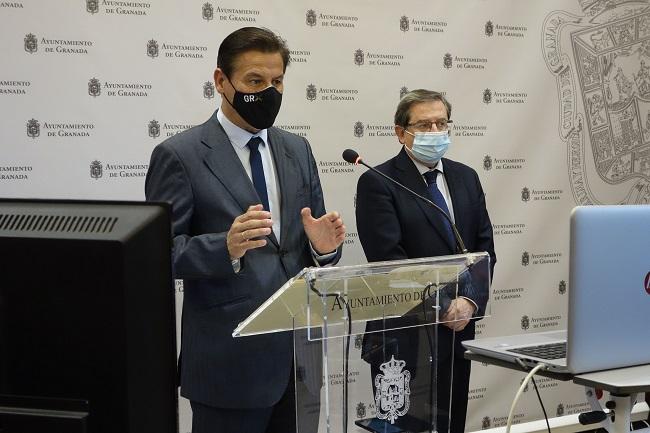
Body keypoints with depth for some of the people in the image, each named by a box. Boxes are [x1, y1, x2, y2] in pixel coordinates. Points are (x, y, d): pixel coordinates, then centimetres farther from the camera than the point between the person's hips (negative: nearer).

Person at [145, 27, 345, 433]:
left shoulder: (297, 150, 11)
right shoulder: (179, 155, -6)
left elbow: (311, 239, 14)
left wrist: (323, 244, -10)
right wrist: (226, 247, -27)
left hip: (300, 352, 5)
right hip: (230, 359, -5)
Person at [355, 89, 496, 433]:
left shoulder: (466, 178, 11)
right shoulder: (377, 183, -8)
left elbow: (484, 250, 9)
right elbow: (389, 259, -15)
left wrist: (470, 301, -8)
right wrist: (444, 307, -15)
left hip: (458, 330, 6)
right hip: (404, 336, -5)